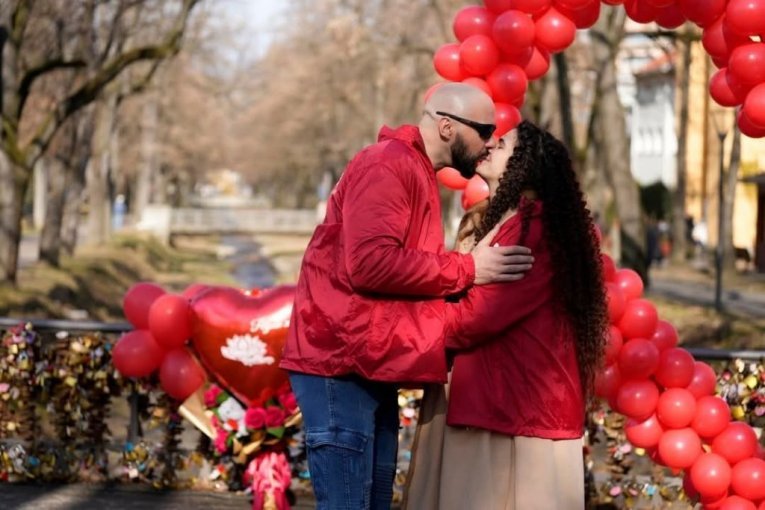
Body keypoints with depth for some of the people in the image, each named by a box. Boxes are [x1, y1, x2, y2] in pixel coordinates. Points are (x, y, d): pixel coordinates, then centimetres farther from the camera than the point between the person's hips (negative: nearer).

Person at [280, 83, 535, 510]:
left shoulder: (418, 174, 20)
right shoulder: (387, 166, -12)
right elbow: (370, 262, -24)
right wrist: (468, 269, -17)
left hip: (371, 366, 10)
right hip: (341, 363, -10)